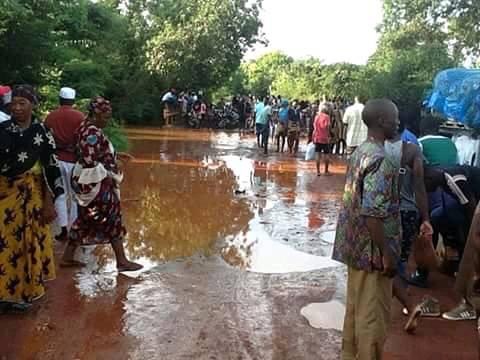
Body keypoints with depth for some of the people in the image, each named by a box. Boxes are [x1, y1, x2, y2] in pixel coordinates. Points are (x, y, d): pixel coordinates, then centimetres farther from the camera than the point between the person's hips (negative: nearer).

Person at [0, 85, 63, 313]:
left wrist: (49, 203, -6)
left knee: (27, 242, 6)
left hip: (31, 195, -2)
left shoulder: (42, 133, -6)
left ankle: (24, 291, 21)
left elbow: (51, 170, -5)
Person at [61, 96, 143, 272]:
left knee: (85, 220, 17)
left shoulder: (86, 128, 10)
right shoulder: (93, 133, -22)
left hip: (89, 182, 10)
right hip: (95, 183, -10)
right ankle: (122, 261, 11)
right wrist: (113, 168, -16)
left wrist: (115, 156, 13)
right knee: (112, 219, 1)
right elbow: (89, 162, -26)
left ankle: (67, 257, 26)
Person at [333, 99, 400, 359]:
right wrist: (387, 254, -20)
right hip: (372, 251, -9)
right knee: (373, 315, 6)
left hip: (355, 245, 10)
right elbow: (372, 214, -27)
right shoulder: (380, 160, -22)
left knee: (356, 307, 21)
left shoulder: (360, 152, 8)